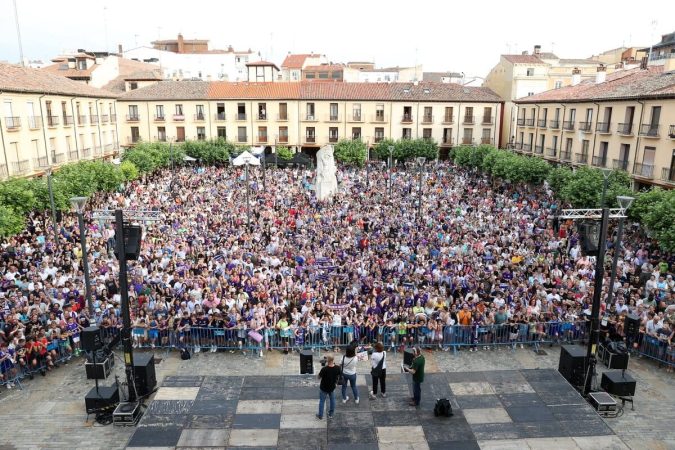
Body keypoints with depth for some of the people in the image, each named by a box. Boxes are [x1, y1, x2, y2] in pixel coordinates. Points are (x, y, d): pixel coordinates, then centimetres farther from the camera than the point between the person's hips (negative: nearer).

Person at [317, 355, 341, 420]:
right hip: (332, 387, 3)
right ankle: (331, 414, 37)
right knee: (332, 400, 24)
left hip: (323, 388, -3)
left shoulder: (324, 369, -32)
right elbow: (338, 374, 1)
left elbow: (319, 377, -16)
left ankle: (320, 416, 29)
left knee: (322, 401, 17)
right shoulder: (337, 368, -21)